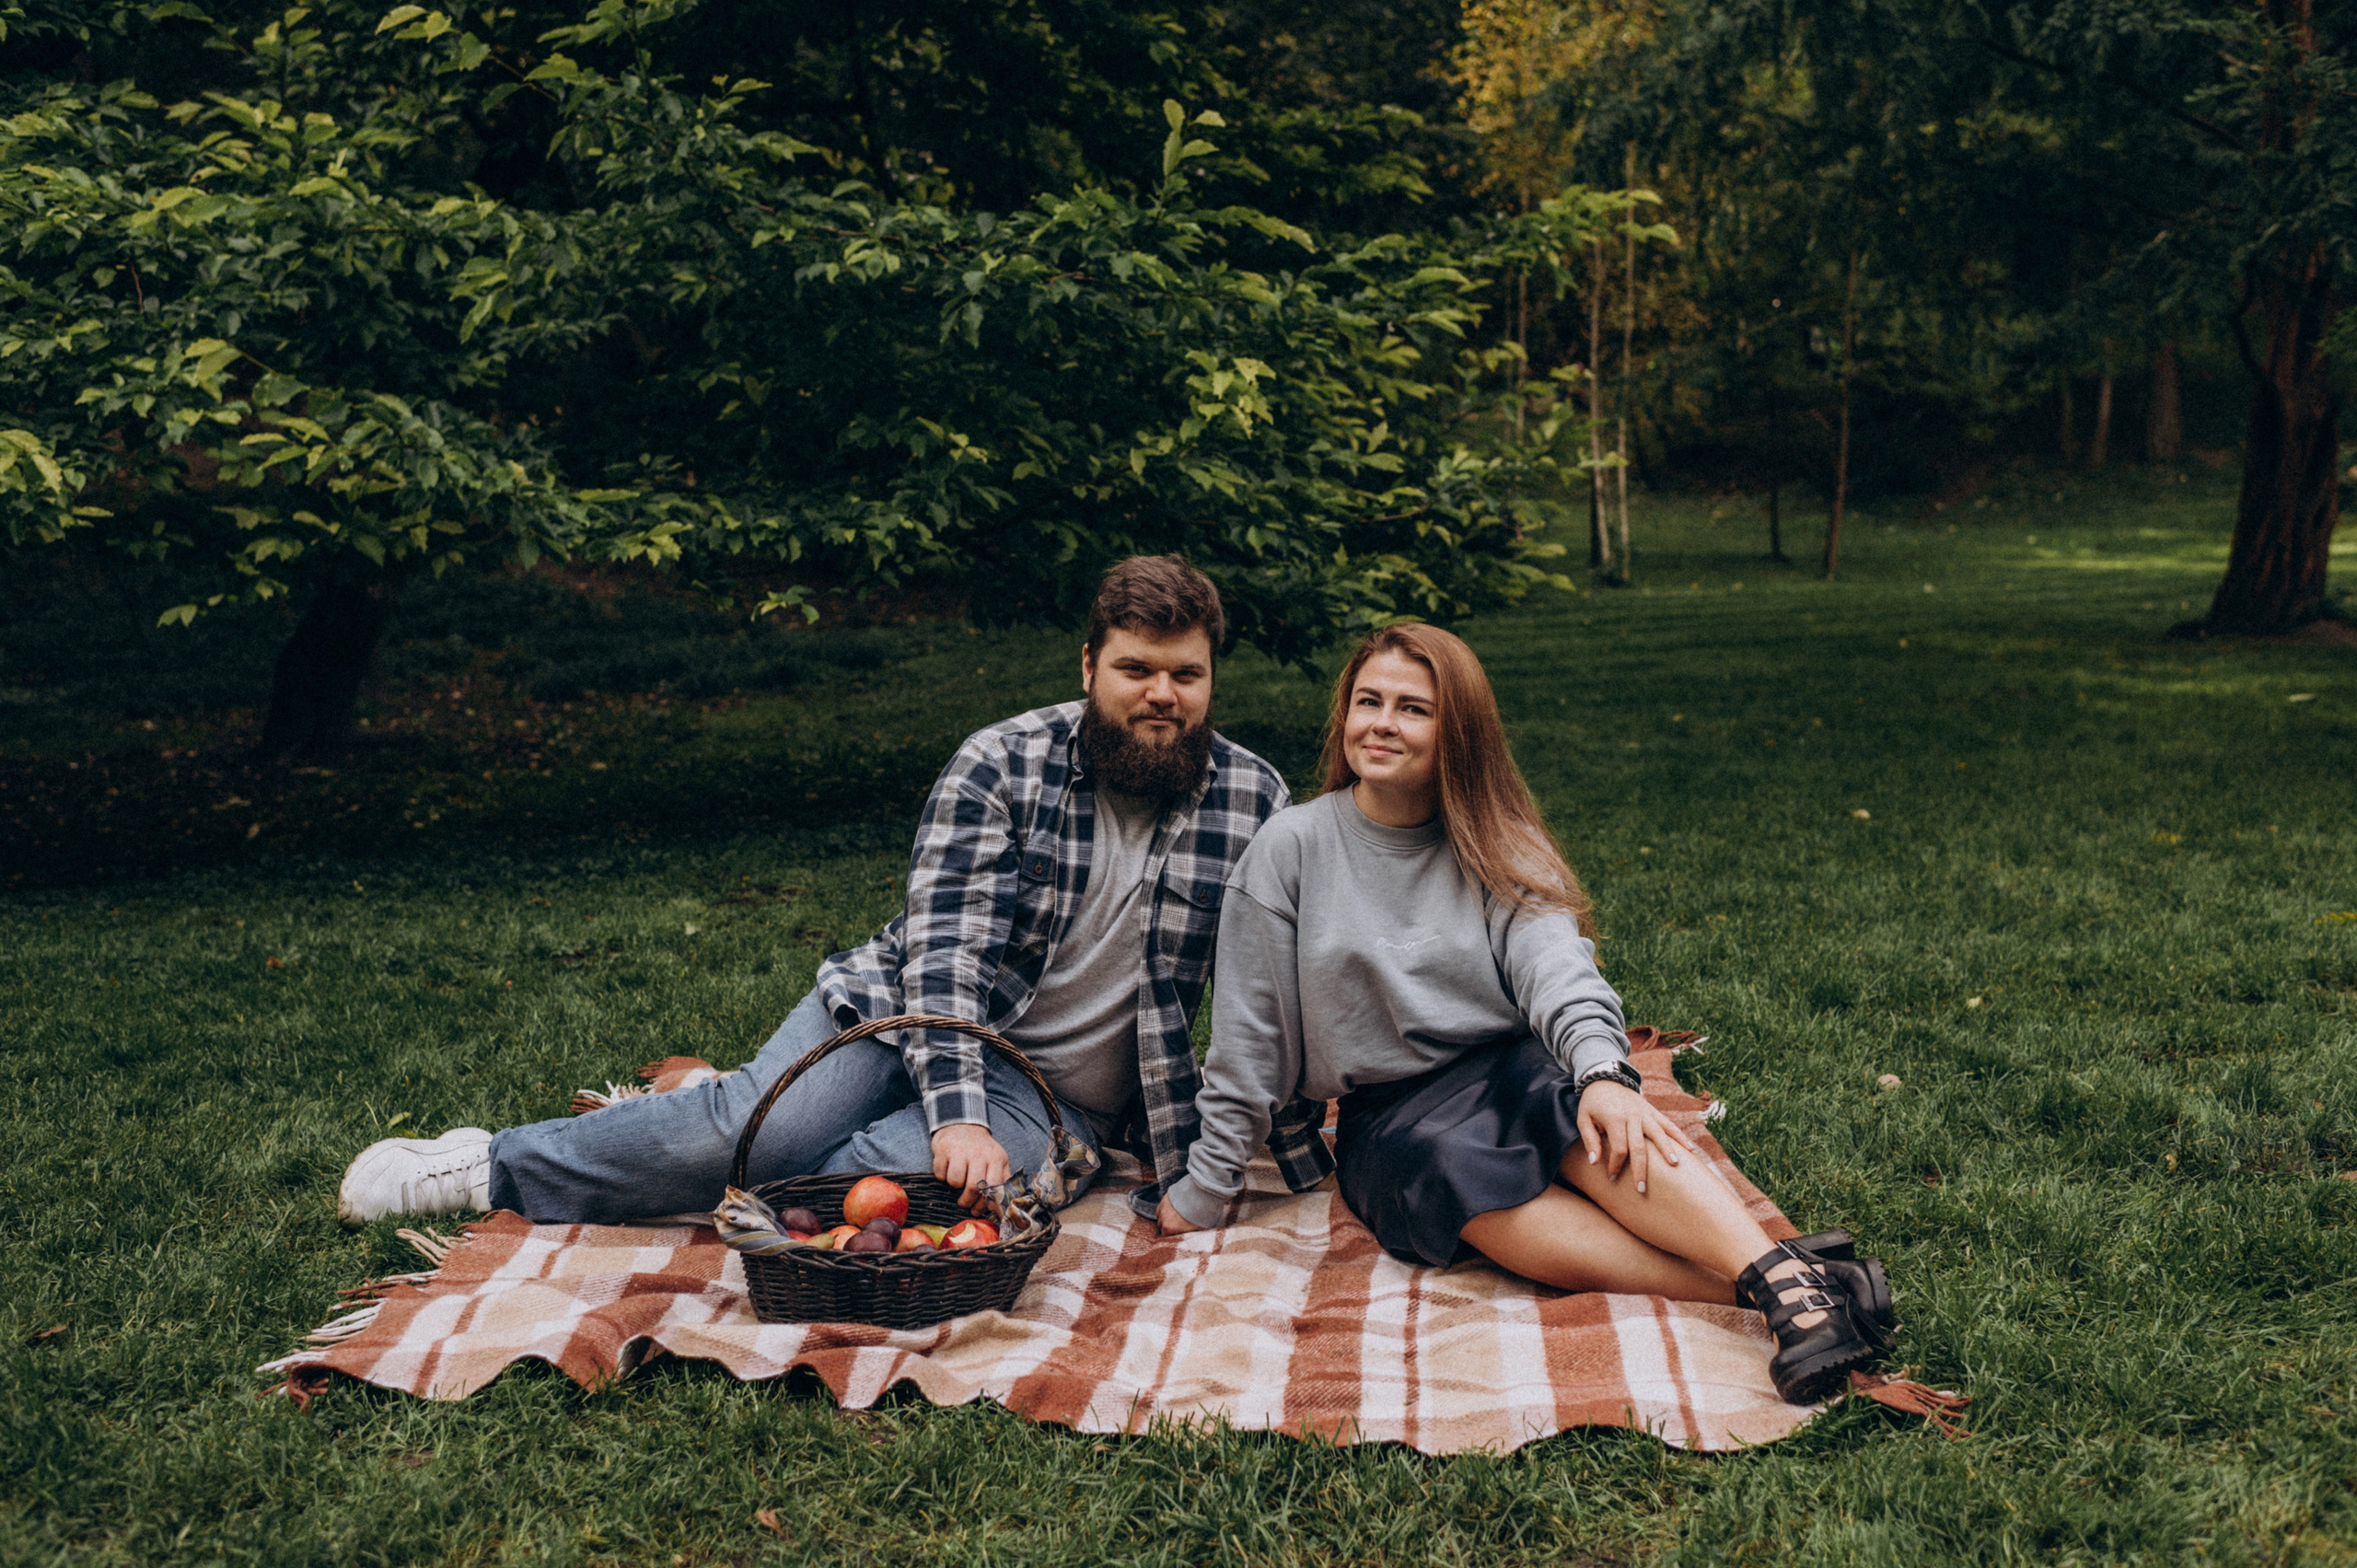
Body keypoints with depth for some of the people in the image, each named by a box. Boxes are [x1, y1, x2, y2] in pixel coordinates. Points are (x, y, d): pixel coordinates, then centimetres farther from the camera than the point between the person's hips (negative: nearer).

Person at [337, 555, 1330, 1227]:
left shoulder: (1252, 801, -4)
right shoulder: (1003, 764, -9)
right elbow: (946, 945, -17)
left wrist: (1307, 1163, -1)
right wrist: (955, 1110, -30)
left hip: (1055, 1101, 0)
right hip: (910, 1011, 0)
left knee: (912, 1178, -32)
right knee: (755, 1127, -26)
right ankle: (491, 1164, -7)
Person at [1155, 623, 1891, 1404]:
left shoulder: (1496, 848, 5)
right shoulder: (1291, 850, -1)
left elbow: (1557, 969, -13)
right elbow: (1248, 1034, 1)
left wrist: (1604, 1072, -33)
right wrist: (1205, 1187, 0)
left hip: (1508, 1075, 2)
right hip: (1386, 1120, -2)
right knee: (1450, 1166, -36)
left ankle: (1780, 1276, -48)